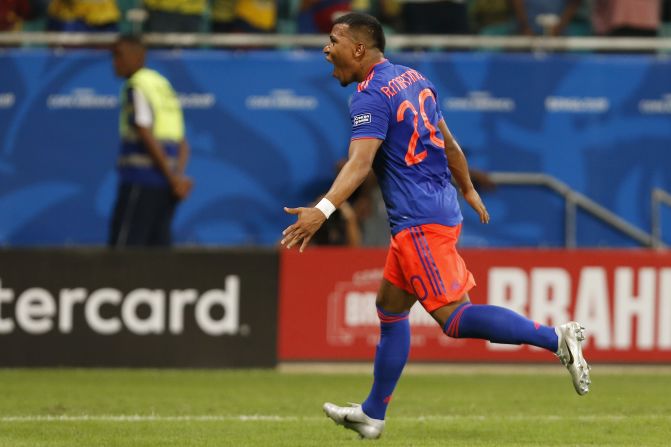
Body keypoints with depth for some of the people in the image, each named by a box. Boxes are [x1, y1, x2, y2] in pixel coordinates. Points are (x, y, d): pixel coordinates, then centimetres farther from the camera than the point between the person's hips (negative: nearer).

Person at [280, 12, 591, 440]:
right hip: (441, 209, 10)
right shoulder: (414, 80, 14)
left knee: (453, 317, -13)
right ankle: (373, 414, 23)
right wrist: (468, 190, 38)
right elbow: (448, 143, 24)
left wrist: (322, 210, -39)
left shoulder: (372, 96, -14)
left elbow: (360, 163, -28)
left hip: (419, 221, -10)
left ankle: (556, 337, -19)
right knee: (390, 308, 16)